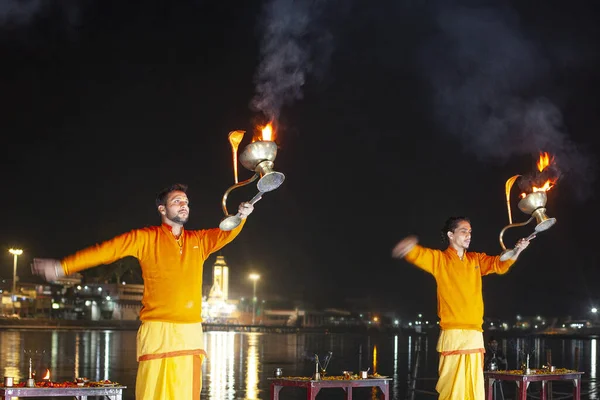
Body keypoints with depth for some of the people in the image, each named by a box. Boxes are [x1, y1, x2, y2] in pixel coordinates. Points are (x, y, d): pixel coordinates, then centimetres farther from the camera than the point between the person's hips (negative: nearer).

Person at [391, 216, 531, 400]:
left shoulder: (476, 260, 18)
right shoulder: (439, 259, 3)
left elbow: (500, 264, 9)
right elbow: (418, 255, -13)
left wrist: (517, 251, -10)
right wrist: (409, 246, -36)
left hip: (475, 337, 5)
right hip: (452, 336, -5)